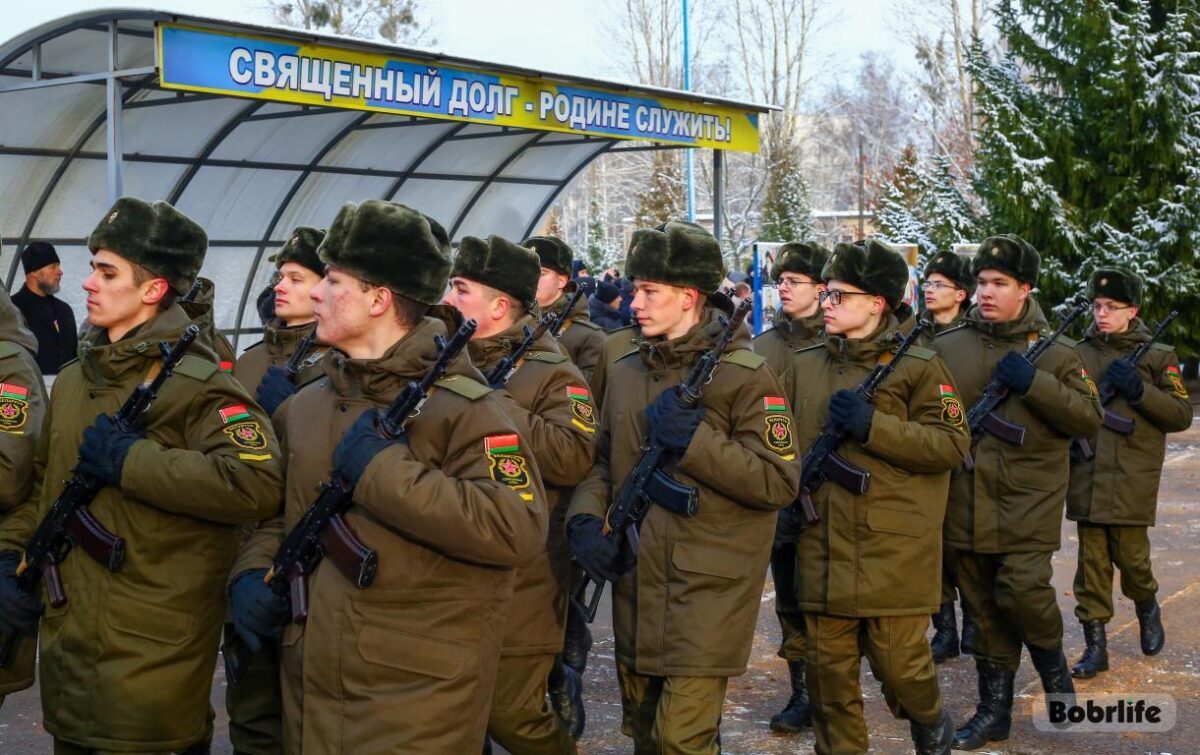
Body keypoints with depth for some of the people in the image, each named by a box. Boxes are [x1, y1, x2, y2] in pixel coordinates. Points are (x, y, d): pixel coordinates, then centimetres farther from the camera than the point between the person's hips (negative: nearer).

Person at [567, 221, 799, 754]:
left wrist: (693, 440, -21)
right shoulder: (625, 371, 8)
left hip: (708, 590, -6)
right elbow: (603, 462, 15)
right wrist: (585, 519, -4)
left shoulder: (744, 375, -11)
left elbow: (779, 484, -15)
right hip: (635, 586, 6)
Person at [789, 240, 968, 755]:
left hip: (894, 551, -4)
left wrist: (873, 425, -20)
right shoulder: (805, 365, 8)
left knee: (898, 661, 5)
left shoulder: (918, 366, -6)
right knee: (828, 671, 9)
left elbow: (952, 445, -12)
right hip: (823, 549, 4)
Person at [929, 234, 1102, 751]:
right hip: (968, 504, 3)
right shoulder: (947, 347, 4)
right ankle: (994, 708, 23)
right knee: (984, 610, 10)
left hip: (1029, 502, -3)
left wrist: (1034, 384, -17)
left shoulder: (1056, 351, 0)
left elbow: (1089, 418, -6)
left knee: (1021, 591, -15)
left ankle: (1051, 659, 17)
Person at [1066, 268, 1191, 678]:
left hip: (1132, 482, -2)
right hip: (1086, 479, 2)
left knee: (1132, 558, 3)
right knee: (1091, 563, 4)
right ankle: (1095, 645, 12)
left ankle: (1147, 608, 35)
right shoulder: (1079, 355, 8)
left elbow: (1182, 415, -2)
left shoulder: (1158, 356, 2)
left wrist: (1139, 389, -15)